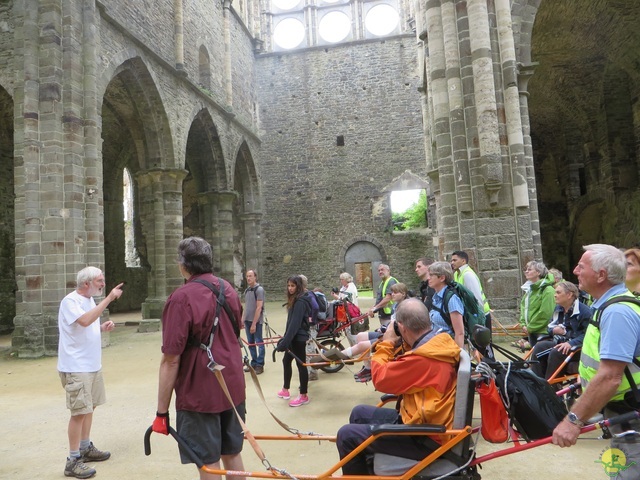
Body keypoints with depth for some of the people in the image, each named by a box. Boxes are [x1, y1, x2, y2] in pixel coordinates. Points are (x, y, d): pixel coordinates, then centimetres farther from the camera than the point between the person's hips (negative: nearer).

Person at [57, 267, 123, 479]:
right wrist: (108, 298, -32)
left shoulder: (90, 300, 10)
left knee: (89, 408, 17)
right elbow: (84, 321, -34)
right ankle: (73, 461, 4)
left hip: (92, 365, 9)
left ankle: (86, 448, 31)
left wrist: (103, 327, 0)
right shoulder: (70, 301, -16)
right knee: (79, 412, -6)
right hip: (76, 367, -9)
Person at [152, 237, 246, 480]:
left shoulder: (181, 298, -18)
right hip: (233, 386, 6)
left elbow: (171, 361, -19)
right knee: (232, 454, 19)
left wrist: (162, 410, -11)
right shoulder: (227, 289, 3)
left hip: (200, 393, -6)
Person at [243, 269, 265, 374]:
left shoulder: (259, 289, -12)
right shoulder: (247, 290, 10)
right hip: (247, 321, 7)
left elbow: (259, 308, -16)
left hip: (256, 321, -7)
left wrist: (254, 323, -18)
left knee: (259, 343, 2)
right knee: (250, 343, 13)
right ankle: (254, 363, 23)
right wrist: (243, 320, 12)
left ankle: (260, 365, 10)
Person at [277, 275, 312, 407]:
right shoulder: (294, 300, 12)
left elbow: (295, 323, -25)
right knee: (286, 361, 19)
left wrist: (285, 341, -27)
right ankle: (285, 390, 34)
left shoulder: (300, 302, -19)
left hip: (299, 337, -10)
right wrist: (285, 338, 13)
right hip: (294, 337, 10)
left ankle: (303, 396, 11)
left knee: (300, 364, 0)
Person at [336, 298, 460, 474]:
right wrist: (402, 344, 1)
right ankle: (365, 466, 33)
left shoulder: (423, 357, -30)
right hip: (424, 422, 10)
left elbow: (380, 379, -18)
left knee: (346, 435, -7)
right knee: (360, 413, 19)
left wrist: (386, 343, -9)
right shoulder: (439, 341, 0)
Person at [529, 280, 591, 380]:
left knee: (556, 353, -33)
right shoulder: (558, 309, 13)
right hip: (559, 342, 7)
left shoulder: (584, 311, -11)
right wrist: (553, 330, -3)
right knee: (539, 346, -19)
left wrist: (571, 343, -31)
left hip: (576, 348, -7)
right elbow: (549, 327, 21)